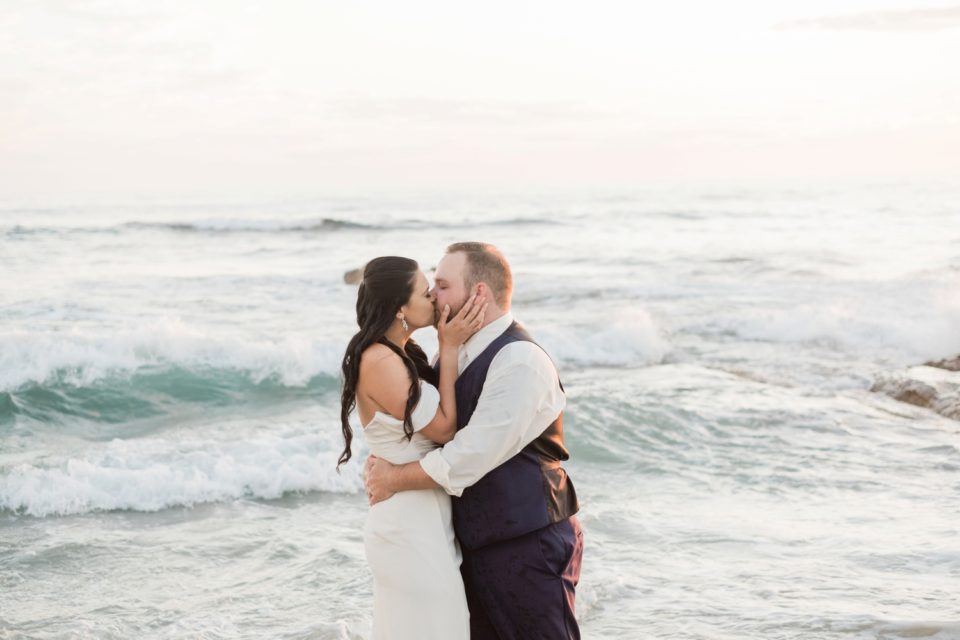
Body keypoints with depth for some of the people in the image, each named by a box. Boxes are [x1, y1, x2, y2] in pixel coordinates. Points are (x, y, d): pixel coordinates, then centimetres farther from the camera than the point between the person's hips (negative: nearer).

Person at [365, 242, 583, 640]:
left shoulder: (520, 362, -20)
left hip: (528, 547, -8)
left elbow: (470, 458, -24)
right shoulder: (456, 353, 8)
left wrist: (393, 478, -12)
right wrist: (380, 457, 1)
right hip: (476, 544, 9)